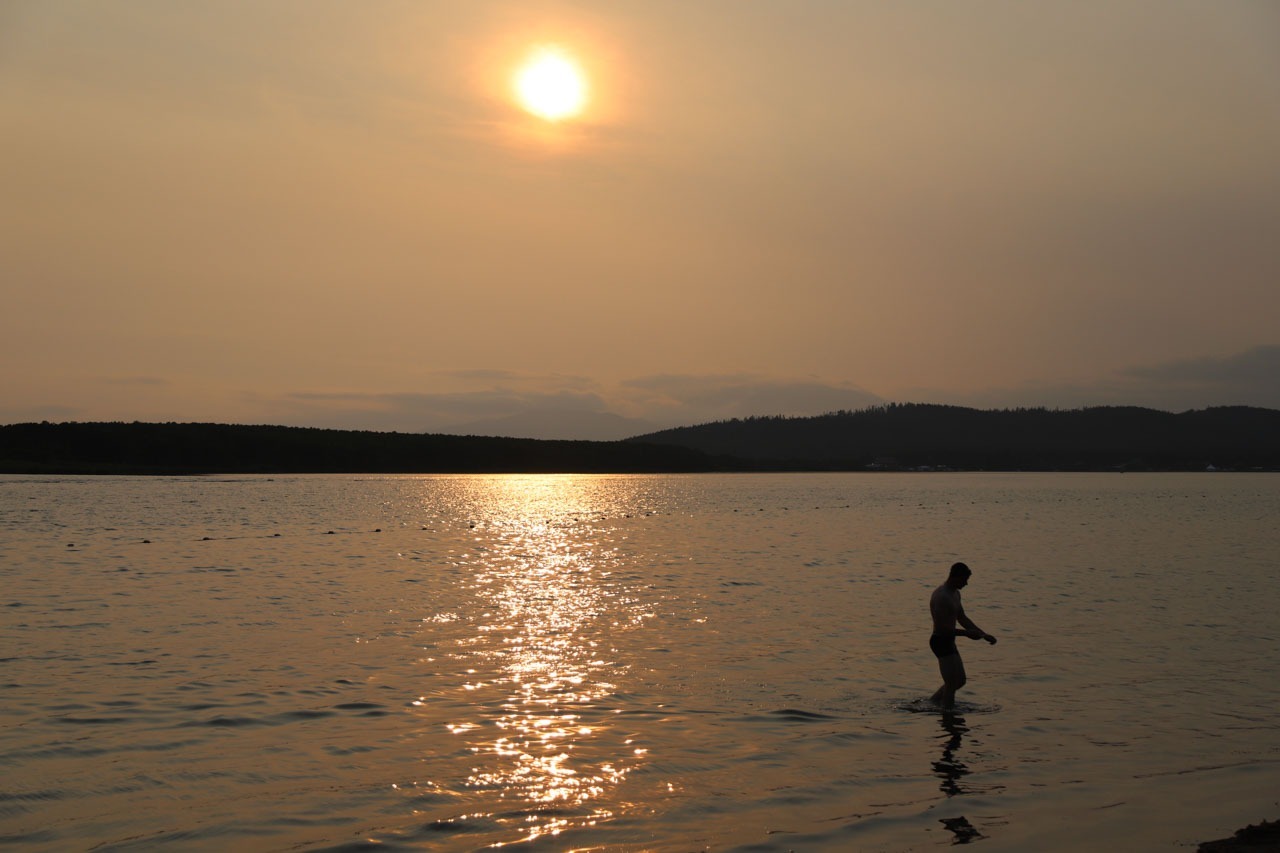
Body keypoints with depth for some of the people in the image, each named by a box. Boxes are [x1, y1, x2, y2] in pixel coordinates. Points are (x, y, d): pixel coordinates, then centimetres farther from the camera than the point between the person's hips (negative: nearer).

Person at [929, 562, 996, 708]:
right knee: (951, 685, -6)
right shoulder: (941, 596, -21)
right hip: (941, 642, -10)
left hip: (949, 642, 10)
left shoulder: (955, 594, 12)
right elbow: (941, 627, -25)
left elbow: (962, 619, 21)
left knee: (960, 681, 20)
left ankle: (932, 701, 32)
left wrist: (984, 634, 12)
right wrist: (967, 633, -22)